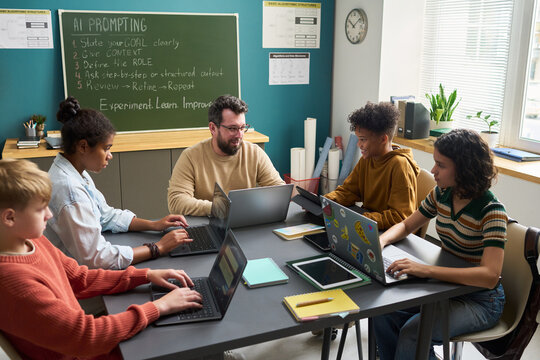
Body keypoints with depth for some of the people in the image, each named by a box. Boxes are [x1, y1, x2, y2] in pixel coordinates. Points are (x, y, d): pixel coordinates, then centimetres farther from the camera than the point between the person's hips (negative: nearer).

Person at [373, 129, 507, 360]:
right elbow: (407, 225, 11)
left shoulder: (491, 211, -23)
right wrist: (381, 241, -12)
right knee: (383, 313, -14)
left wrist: (425, 270, -40)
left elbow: (490, 275, -33)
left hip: (480, 301, -6)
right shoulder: (441, 194, -3)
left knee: (412, 333, -25)